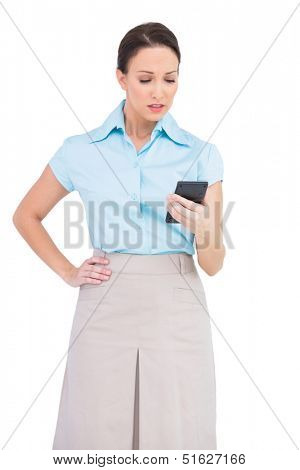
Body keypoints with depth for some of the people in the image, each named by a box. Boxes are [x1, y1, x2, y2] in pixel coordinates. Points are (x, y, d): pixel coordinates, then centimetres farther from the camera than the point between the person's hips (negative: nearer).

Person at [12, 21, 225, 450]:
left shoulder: (202, 154, 1)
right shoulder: (80, 151, 1)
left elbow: (213, 264, 0)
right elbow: (26, 216, 16)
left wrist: (200, 228, -21)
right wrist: (68, 273, 5)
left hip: (177, 311, 0)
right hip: (105, 310, 0)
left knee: (178, 435, 5)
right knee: (98, 436, 7)